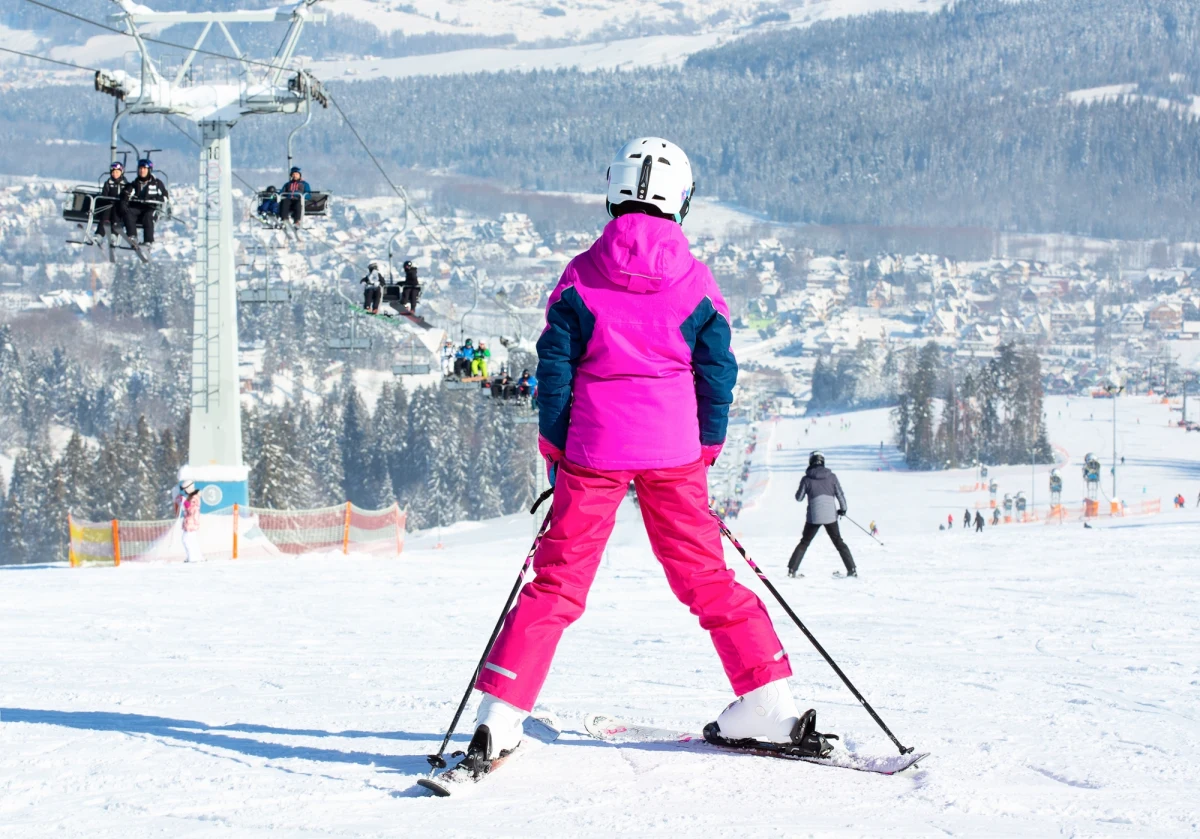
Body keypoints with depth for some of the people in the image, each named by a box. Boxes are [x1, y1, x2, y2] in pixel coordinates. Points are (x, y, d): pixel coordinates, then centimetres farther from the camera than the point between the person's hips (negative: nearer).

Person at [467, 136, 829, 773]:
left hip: (594, 447, -1)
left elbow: (555, 365, 0)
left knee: (557, 578, 2)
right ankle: (767, 702, 13)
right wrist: (706, 450, 14)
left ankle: (499, 716, -6)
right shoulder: (694, 278, 2)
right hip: (672, 450, 1)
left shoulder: (581, 273, 0)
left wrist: (554, 449, 8)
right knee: (704, 575, 12)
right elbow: (717, 372, 5)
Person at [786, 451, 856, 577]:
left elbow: (799, 497, 4)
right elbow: (840, 494, 1)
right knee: (839, 542, 13)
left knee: (804, 543, 13)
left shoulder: (806, 479, -4)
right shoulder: (831, 477, -1)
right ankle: (852, 569, 9)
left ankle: (792, 569, 6)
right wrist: (843, 508, 17)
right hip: (830, 515, 1)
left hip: (814, 517, -1)